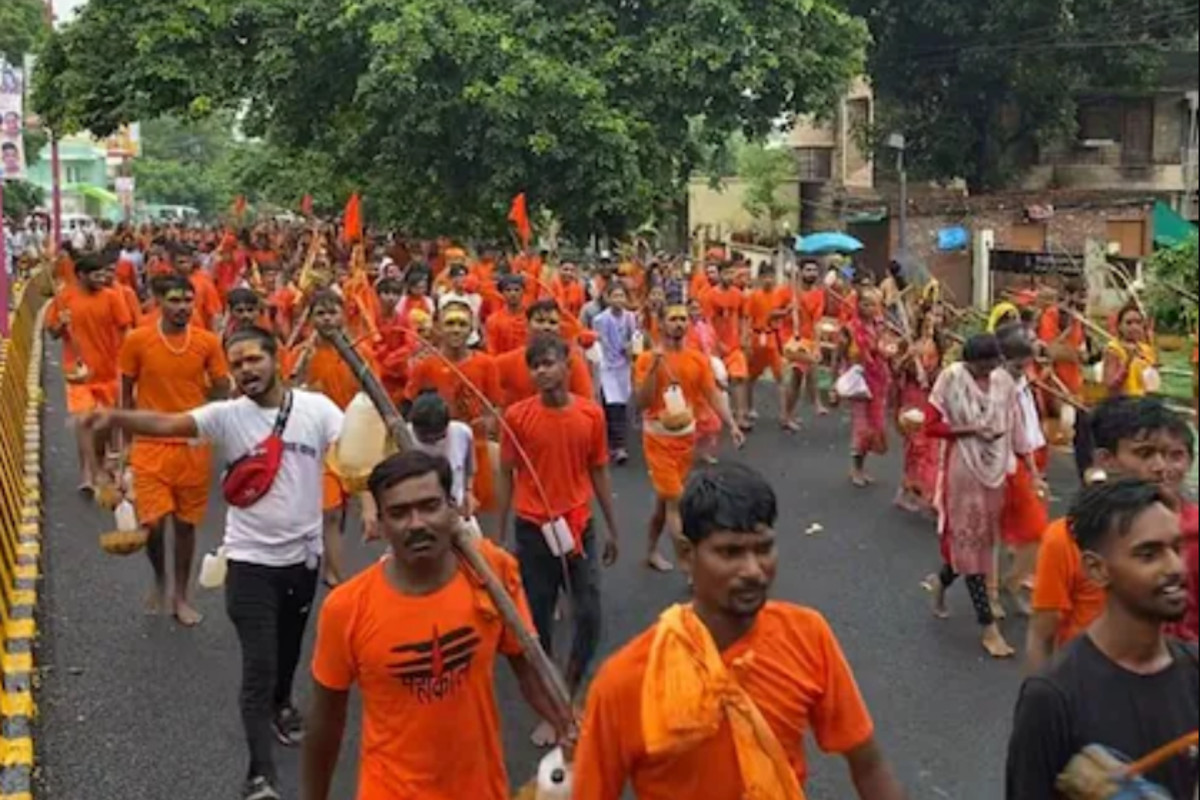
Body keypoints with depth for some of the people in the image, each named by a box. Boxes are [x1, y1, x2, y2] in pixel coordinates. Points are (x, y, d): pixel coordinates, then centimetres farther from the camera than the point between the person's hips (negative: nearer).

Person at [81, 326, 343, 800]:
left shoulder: (315, 408, -7)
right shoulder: (227, 416, -9)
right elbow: (167, 424, -23)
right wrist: (115, 419, -42)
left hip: (302, 552, 2)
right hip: (250, 559, -2)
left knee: (289, 646, 23)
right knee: (258, 664, -6)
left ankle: (281, 705, 54)